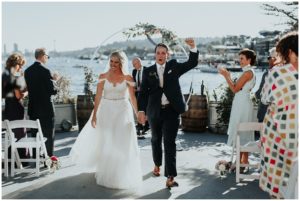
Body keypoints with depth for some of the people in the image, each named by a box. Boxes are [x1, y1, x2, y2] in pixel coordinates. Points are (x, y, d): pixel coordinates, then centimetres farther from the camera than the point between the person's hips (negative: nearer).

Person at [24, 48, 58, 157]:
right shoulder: (45, 71, -16)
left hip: (32, 107, 6)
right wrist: (56, 89, 6)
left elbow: (29, 88, 9)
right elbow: (52, 90, -17)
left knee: (35, 133, 16)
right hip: (45, 107, -6)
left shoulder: (27, 71, 4)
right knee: (48, 134, 4)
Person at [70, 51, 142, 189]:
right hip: (106, 111, 1)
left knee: (122, 144, 4)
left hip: (122, 112, -1)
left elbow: (133, 97, -1)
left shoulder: (127, 78, -2)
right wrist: (94, 114, -5)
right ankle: (105, 173, 30)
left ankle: (121, 175, 24)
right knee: (105, 143, 9)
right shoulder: (103, 77, 0)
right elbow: (98, 96, -1)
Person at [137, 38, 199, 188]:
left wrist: (193, 48, -19)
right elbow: (143, 92, 0)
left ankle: (170, 177, -7)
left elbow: (192, 63, -3)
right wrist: (141, 111, -10)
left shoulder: (174, 66, 4)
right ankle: (157, 165, 44)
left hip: (171, 111, -2)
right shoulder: (148, 71, 3)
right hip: (154, 111, 2)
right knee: (156, 140, 19)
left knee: (170, 143, -6)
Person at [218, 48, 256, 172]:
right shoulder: (248, 72, 16)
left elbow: (235, 89, -17)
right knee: (243, 133, 13)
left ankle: (240, 162, 0)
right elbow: (237, 87, 14)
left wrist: (226, 76, -11)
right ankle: (244, 161, 21)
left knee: (239, 131, -6)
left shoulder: (248, 72, -14)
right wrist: (228, 76, 12)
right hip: (242, 104, 10)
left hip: (242, 104, -10)